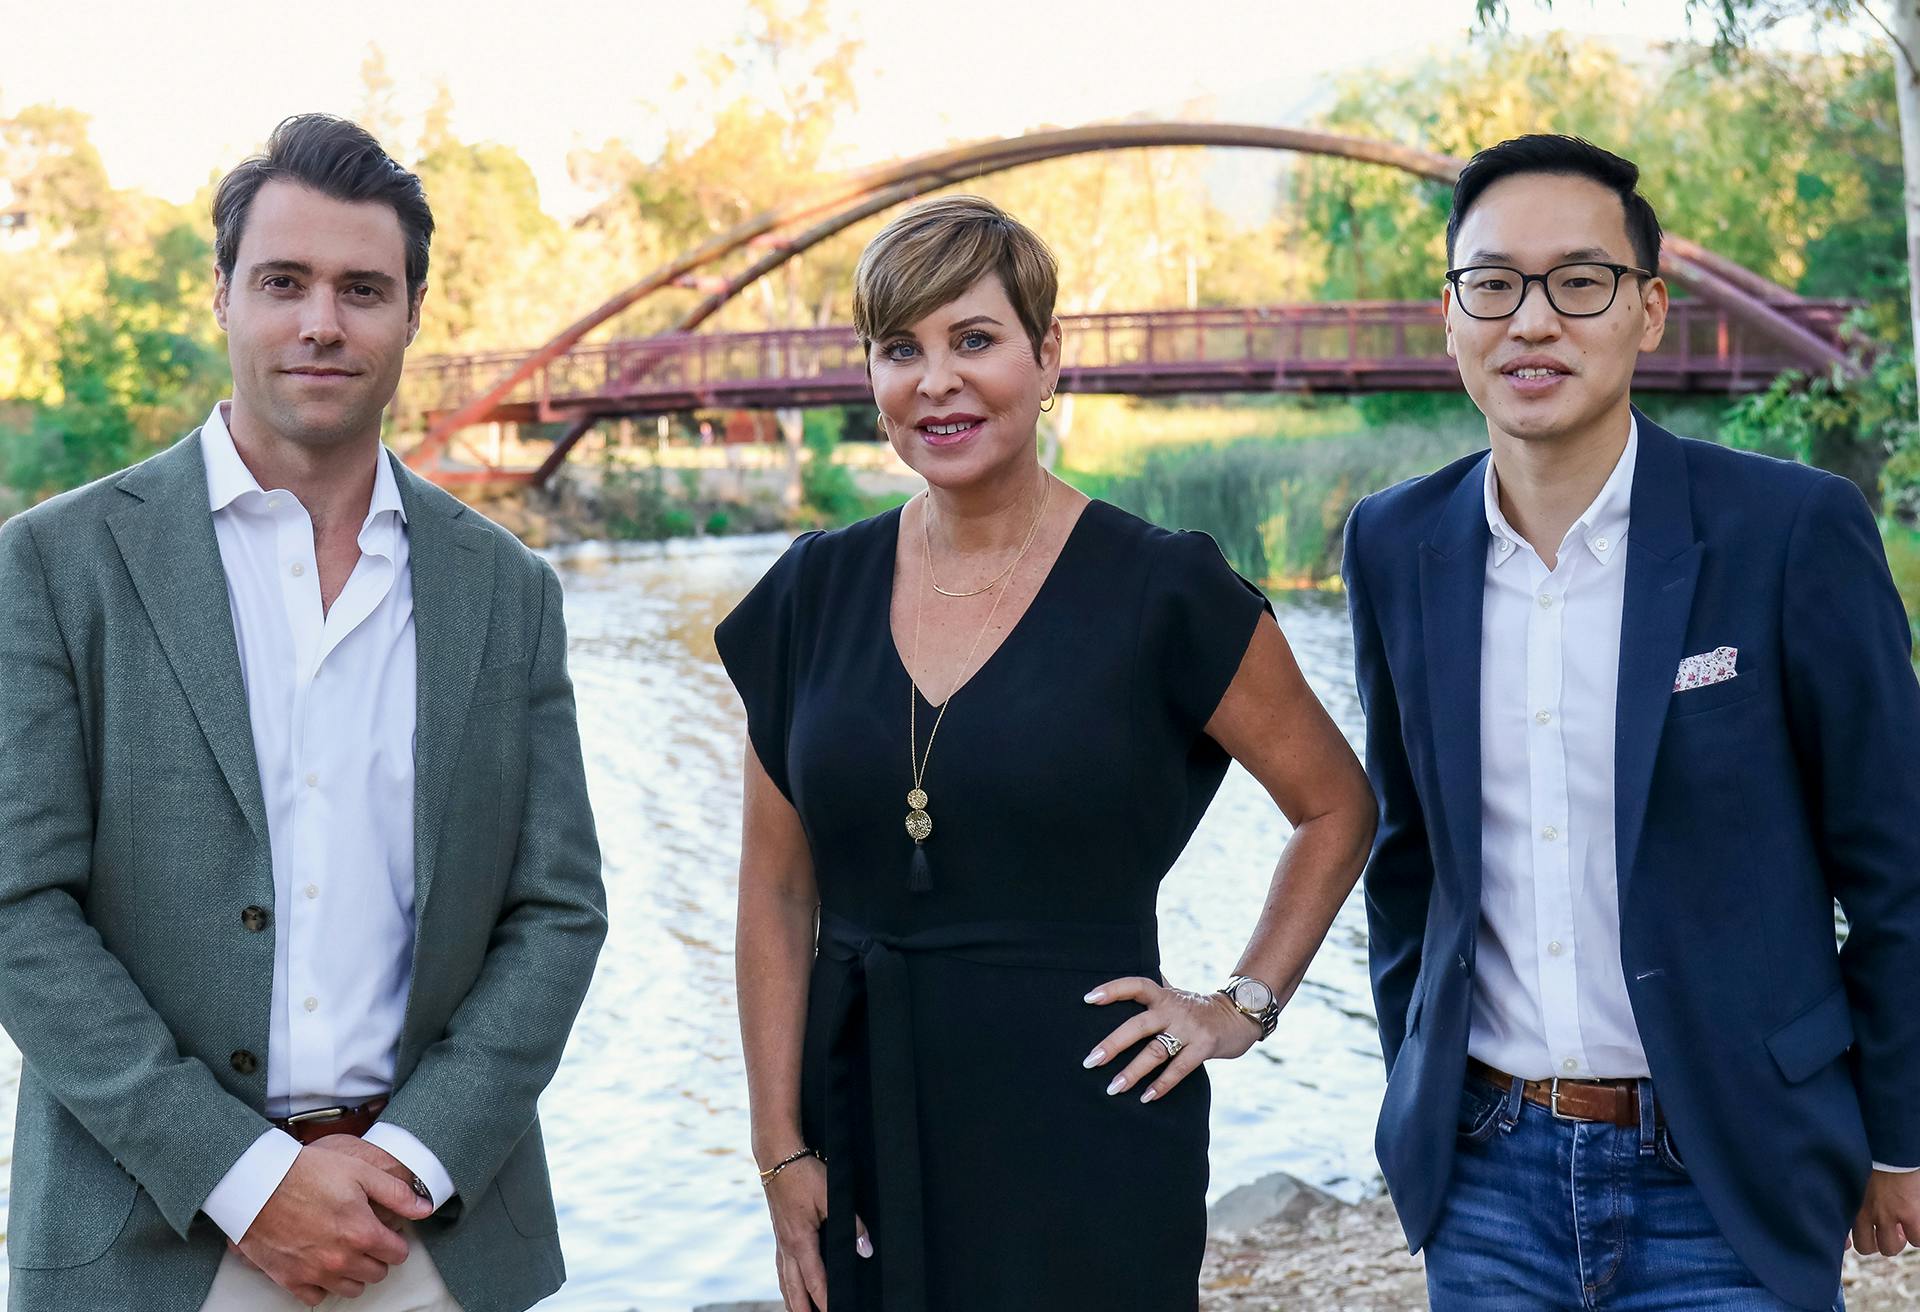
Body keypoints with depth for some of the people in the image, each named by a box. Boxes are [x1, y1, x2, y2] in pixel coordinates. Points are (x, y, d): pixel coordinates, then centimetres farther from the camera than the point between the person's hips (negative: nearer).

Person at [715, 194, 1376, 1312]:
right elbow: (780, 892, 5)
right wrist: (782, 1147, 1)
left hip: (1083, 1133, -3)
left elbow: (1337, 808, 5)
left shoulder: (1162, 591, -7)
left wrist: (1245, 1008, -2)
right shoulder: (815, 594, 3)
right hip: (866, 1126, 3)